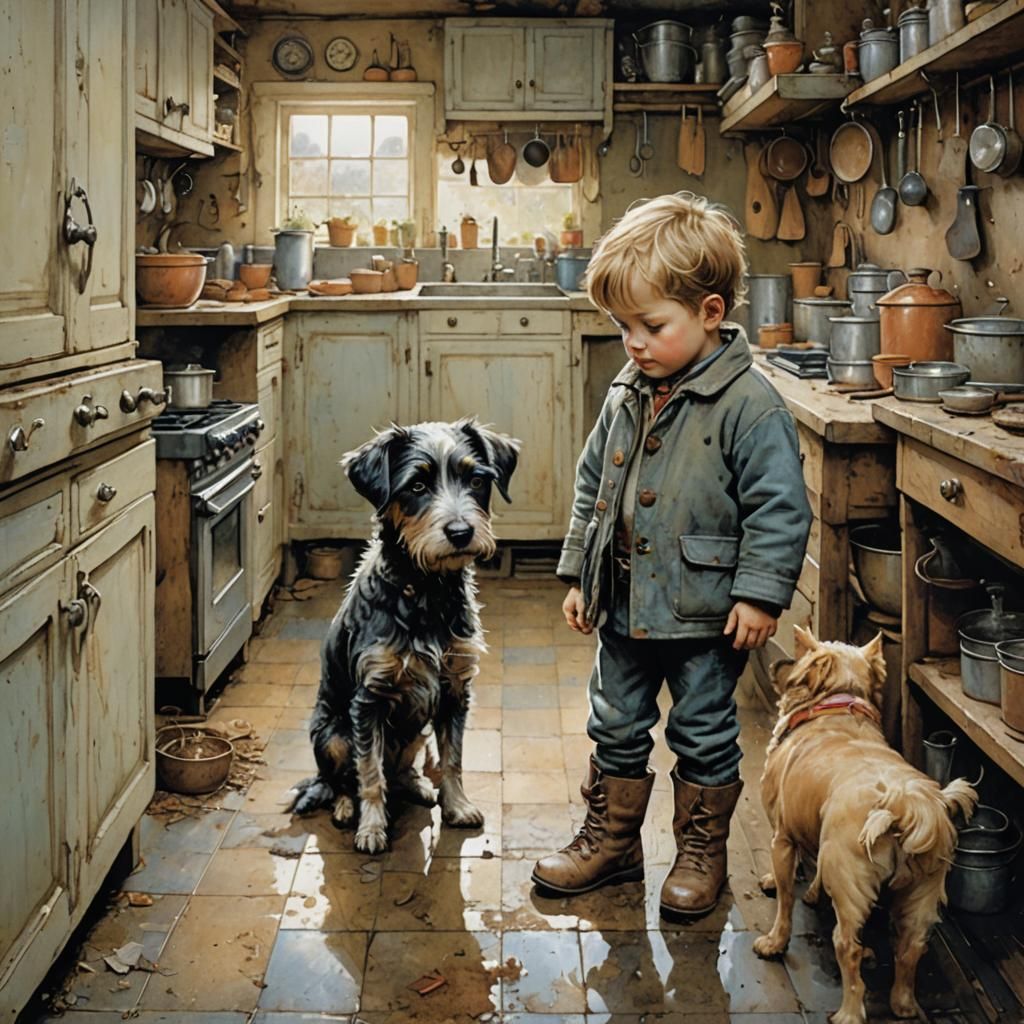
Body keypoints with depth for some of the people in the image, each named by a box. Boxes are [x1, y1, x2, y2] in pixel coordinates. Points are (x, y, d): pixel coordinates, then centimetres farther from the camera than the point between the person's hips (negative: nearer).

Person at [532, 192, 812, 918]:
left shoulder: (749, 403, -17)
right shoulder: (626, 397, 4)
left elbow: (779, 508, -16)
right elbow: (593, 487, 13)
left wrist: (760, 593, -18)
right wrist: (578, 573, 12)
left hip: (705, 615, -6)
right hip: (625, 606, 6)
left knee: (704, 737, 10)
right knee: (616, 729, 17)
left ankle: (702, 853, 28)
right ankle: (611, 841, 33)